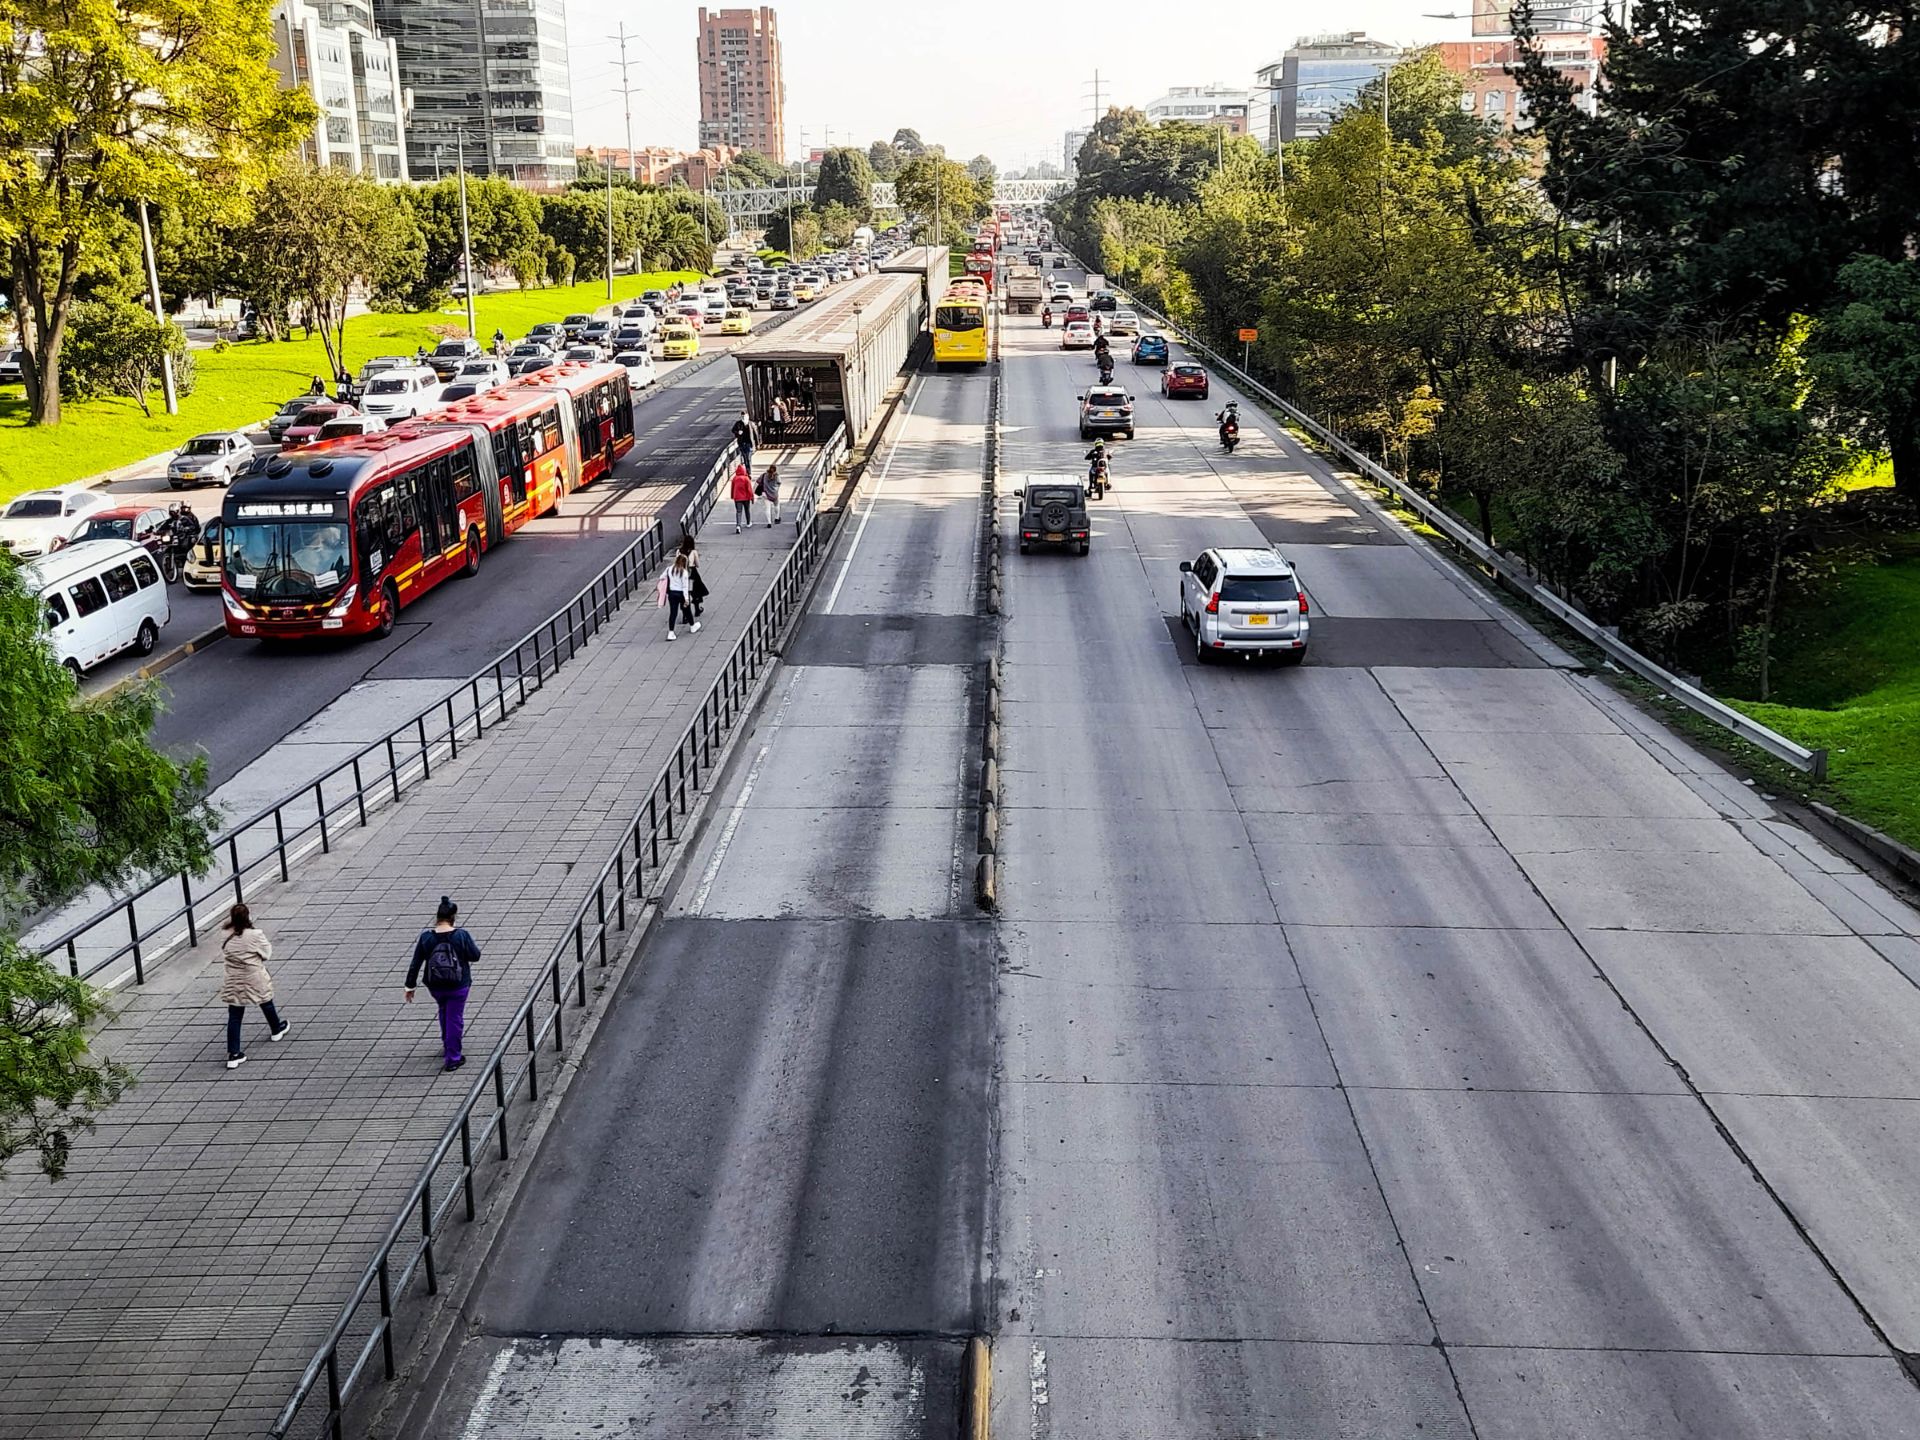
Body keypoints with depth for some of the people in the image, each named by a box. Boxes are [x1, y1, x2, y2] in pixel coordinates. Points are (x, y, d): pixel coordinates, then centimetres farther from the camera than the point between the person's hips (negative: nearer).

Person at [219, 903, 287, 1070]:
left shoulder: (227, 937, -9)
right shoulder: (256, 935, -20)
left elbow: (224, 955, 2)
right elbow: (266, 954, -10)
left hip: (234, 982, 2)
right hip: (254, 979, -2)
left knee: (234, 1017, 4)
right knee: (266, 1004, 25)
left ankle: (233, 1054, 2)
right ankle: (276, 1029, 49)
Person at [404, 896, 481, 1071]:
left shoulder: (426, 938, -12)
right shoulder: (461, 935, -19)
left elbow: (415, 964, -6)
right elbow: (475, 956, -8)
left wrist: (410, 986, 4)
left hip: (435, 986, 3)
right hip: (458, 985, -3)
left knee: (444, 1012, 29)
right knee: (454, 1018, 9)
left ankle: (447, 1046, 42)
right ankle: (452, 1058, 14)